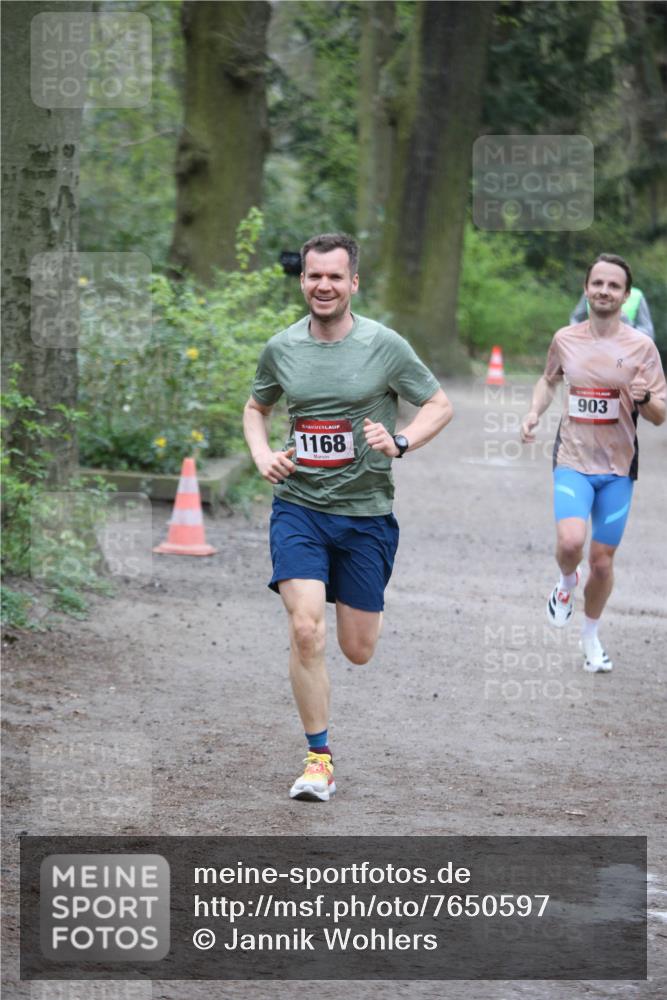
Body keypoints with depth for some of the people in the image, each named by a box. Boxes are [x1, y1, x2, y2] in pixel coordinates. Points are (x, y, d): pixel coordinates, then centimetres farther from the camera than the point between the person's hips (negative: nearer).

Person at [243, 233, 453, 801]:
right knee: (305, 631, -17)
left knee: (358, 651, 6)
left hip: (366, 513, -1)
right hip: (298, 506, 1)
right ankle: (319, 759, -4)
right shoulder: (282, 348, 2)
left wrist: (399, 443, -16)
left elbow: (440, 405, 2)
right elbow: (256, 407, 20)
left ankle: (360, 601, 44)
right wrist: (262, 454, 0)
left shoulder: (384, 346, -6)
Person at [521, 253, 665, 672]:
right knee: (570, 541, -25)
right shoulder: (565, 339, 1)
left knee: (603, 561, 6)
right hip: (573, 462, 0)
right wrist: (535, 411, 4)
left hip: (618, 468, 0)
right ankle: (567, 582, 11)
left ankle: (591, 637, 31)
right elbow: (549, 379, 22)